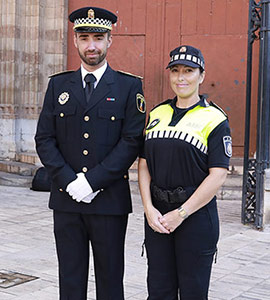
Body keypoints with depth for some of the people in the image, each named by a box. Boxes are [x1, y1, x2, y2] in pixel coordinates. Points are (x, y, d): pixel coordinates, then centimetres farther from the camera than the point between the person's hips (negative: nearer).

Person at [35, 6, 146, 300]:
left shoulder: (129, 87, 0)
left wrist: (91, 182, -15)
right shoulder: (58, 85, 9)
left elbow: (132, 142, -8)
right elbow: (44, 139, 4)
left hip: (110, 200, -2)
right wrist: (69, 182, -10)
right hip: (66, 199, 3)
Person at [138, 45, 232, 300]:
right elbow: (143, 165, 8)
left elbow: (217, 175, -12)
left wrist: (180, 213, -15)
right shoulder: (156, 114, 10)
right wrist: (149, 209, -6)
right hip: (157, 215, 4)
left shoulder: (214, 119, -6)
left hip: (196, 214, -4)